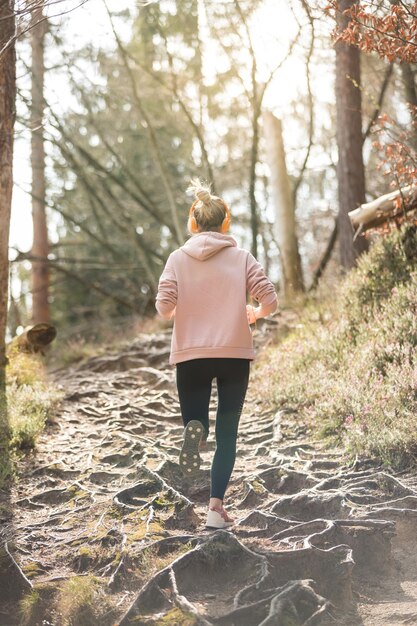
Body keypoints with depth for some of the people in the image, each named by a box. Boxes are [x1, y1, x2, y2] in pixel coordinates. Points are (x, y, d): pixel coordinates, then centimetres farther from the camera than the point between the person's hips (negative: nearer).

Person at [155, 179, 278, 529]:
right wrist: (254, 314, 16)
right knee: (227, 434, 9)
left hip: (190, 355, 0)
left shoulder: (178, 258, 1)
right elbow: (270, 301, -5)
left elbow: (164, 308, -7)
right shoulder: (241, 257, 2)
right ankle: (216, 506, 2)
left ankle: (195, 430, -23)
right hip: (234, 354, 0)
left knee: (196, 418, 14)